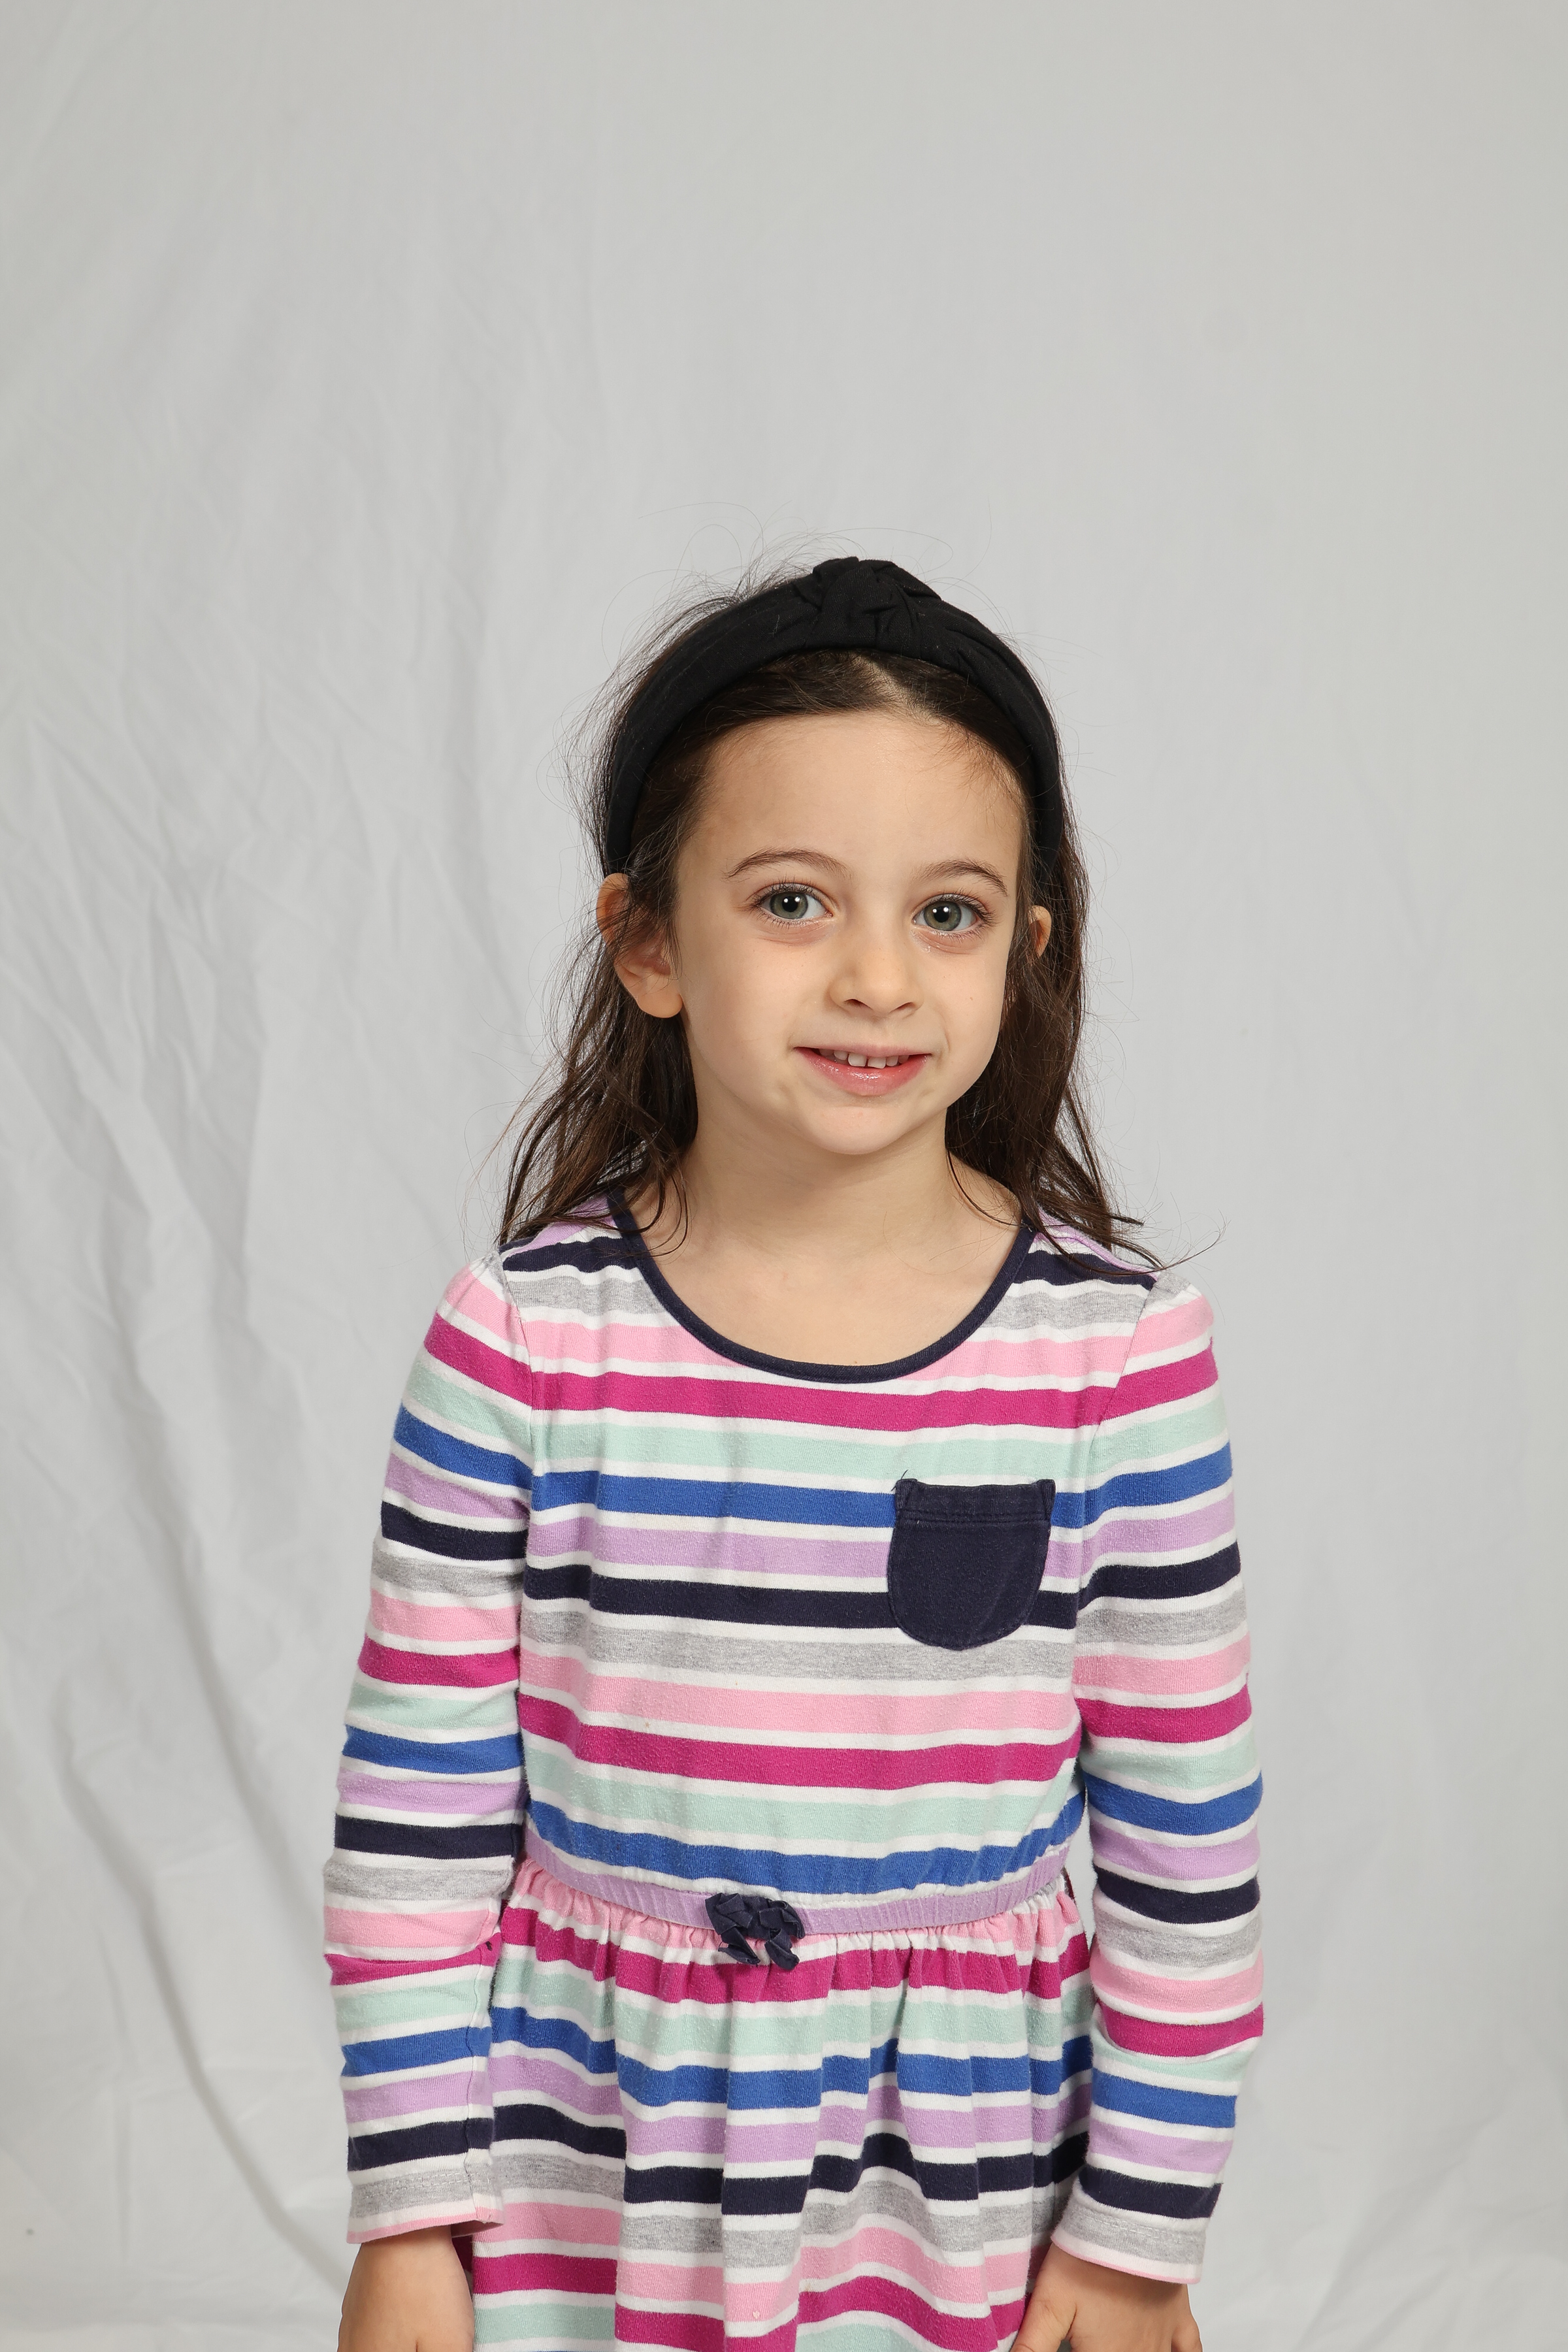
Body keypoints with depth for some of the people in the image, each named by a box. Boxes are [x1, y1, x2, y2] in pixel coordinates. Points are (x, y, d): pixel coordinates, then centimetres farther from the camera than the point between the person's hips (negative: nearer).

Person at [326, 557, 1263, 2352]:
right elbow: (416, 1814, -4)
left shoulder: (1121, 1356, -11)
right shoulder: (521, 1343, -11)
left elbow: (1187, 1839, -3)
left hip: (968, 2198, 0)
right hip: (583, 2173, 0)